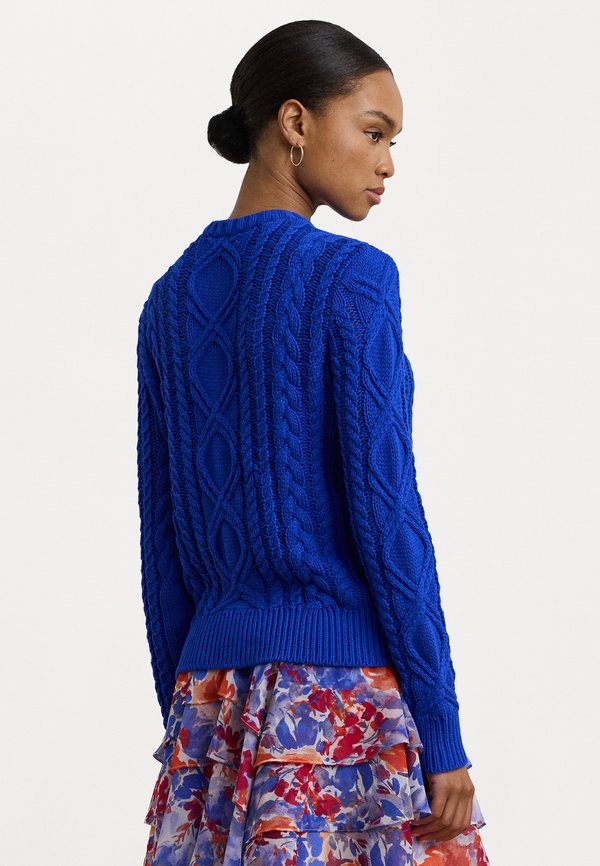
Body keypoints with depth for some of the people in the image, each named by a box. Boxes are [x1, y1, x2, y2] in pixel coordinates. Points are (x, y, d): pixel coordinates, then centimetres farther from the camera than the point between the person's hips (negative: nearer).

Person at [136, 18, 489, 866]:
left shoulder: (173, 296, 9)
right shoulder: (350, 276, -9)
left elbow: (161, 540, 11)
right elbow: (385, 510, -13)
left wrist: (182, 718, 17)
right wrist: (443, 734, -10)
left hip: (215, 691, 6)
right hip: (351, 692, -6)